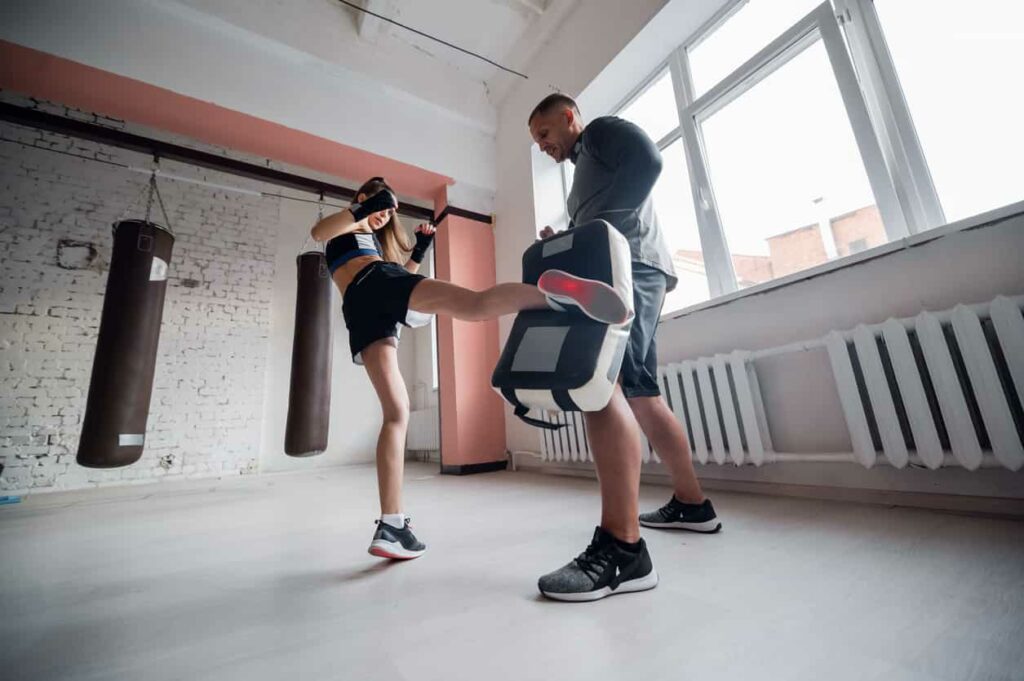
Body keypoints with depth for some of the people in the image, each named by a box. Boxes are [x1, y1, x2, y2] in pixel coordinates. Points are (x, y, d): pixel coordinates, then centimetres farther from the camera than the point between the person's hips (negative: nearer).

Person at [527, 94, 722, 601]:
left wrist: (597, 224, -16)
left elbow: (647, 161, -12)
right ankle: (692, 504, 21)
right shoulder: (586, 166, 36)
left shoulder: (602, 130, 11)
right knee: (641, 396, 10)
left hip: (630, 267, -11)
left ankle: (622, 549, -28)